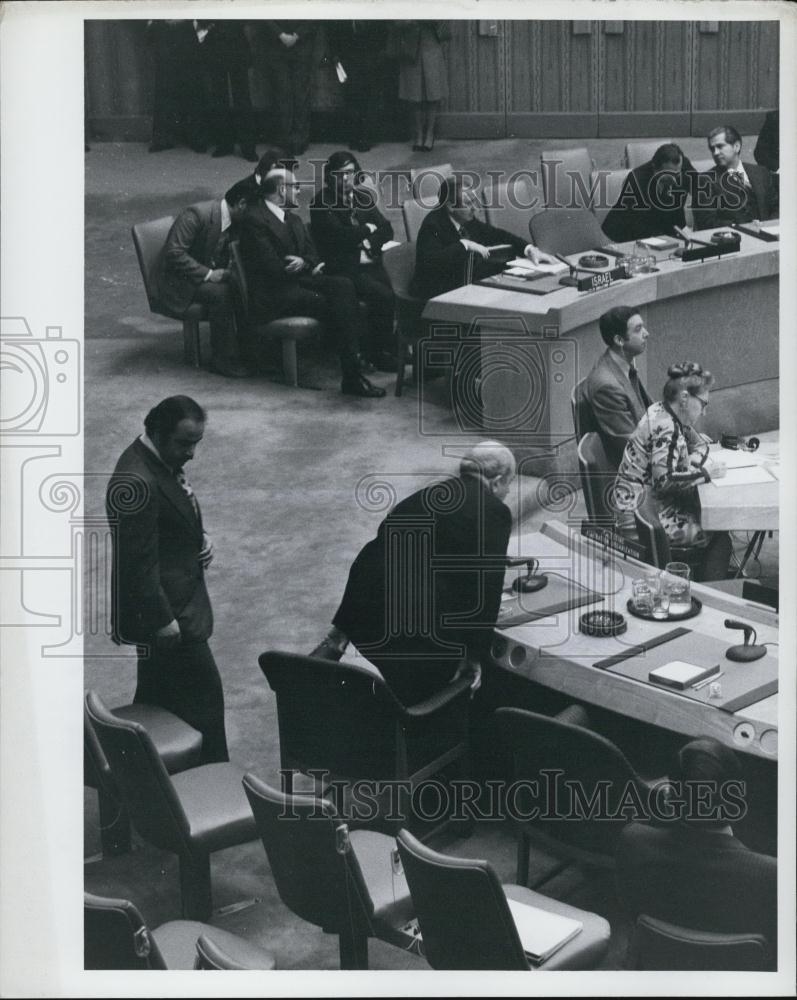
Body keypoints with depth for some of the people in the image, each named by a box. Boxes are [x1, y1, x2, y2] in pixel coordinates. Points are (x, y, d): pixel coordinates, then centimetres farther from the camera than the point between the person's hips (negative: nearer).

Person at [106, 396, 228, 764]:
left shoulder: (164, 459, 5)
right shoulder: (136, 483, -26)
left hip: (175, 600, 10)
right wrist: (163, 620, -21)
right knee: (204, 692, -2)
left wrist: (199, 540, 1)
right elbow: (139, 561, -25)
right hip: (167, 610, -10)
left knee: (158, 694, 20)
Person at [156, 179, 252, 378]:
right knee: (220, 293, -32)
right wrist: (207, 274, -29)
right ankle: (223, 359, -22)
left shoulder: (235, 223, 4)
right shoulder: (196, 215, -21)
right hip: (179, 282, -7)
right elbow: (174, 253, -26)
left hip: (211, 275, 7)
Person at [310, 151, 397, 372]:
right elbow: (340, 235, -16)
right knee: (384, 296, -26)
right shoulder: (322, 202, -3)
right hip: (342, 269, -6)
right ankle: (377, 353, -11)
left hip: (369, 263, 6)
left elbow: (386, 229, 12)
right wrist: (368, 229, -1)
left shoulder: (363, 196, 17)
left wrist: (370, 242, -8)